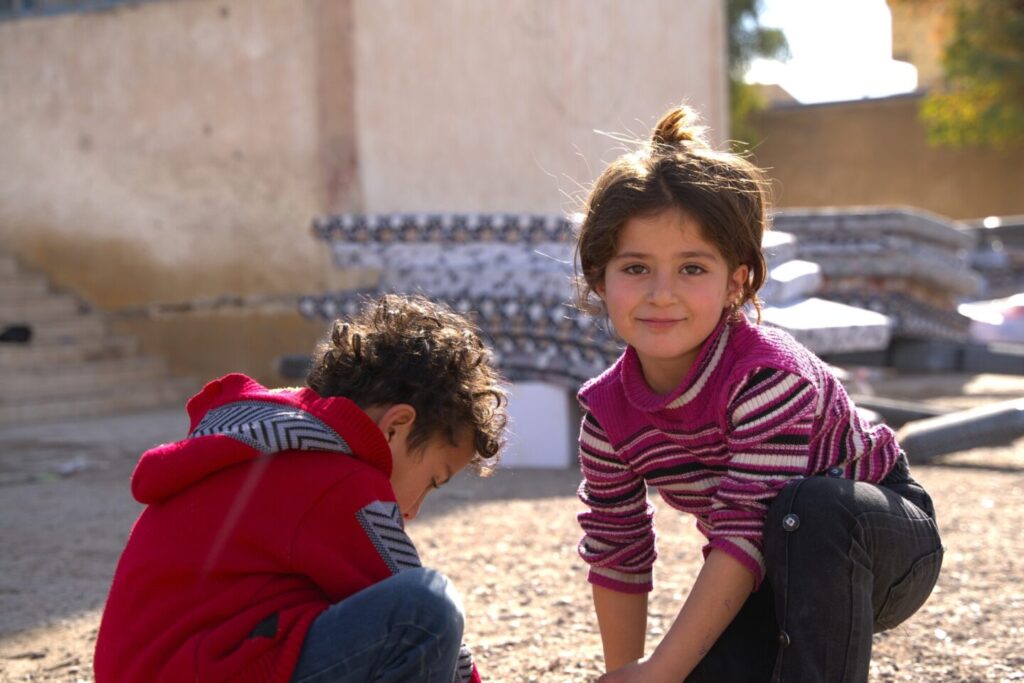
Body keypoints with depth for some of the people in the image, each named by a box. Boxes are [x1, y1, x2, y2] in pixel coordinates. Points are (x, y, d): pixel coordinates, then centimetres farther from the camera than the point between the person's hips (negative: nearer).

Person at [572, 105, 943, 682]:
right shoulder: (609, 416, -13)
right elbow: (617, 558, -2)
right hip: (770, 573, 5)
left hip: (883, 538, -5)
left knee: (812, 506, -39)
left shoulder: (767, 375, -33)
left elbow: (748, 533, -36)